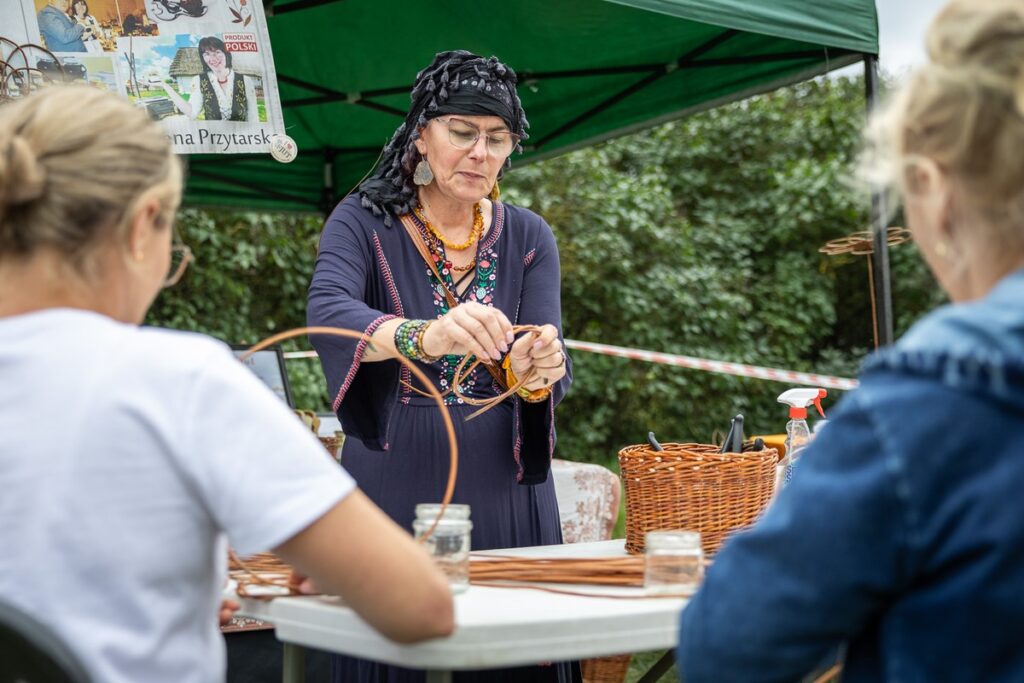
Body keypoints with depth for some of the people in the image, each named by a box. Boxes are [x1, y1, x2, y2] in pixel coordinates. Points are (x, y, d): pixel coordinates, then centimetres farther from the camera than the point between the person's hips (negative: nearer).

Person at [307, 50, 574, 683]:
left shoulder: (528, 237, 6)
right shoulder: (363, 222, -2)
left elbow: (553, 374, -4)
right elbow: (327, 314, -23)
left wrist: (536, 373, -29)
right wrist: (424, 336, -42)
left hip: (505, 492, 2)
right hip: (395, 489, -2)